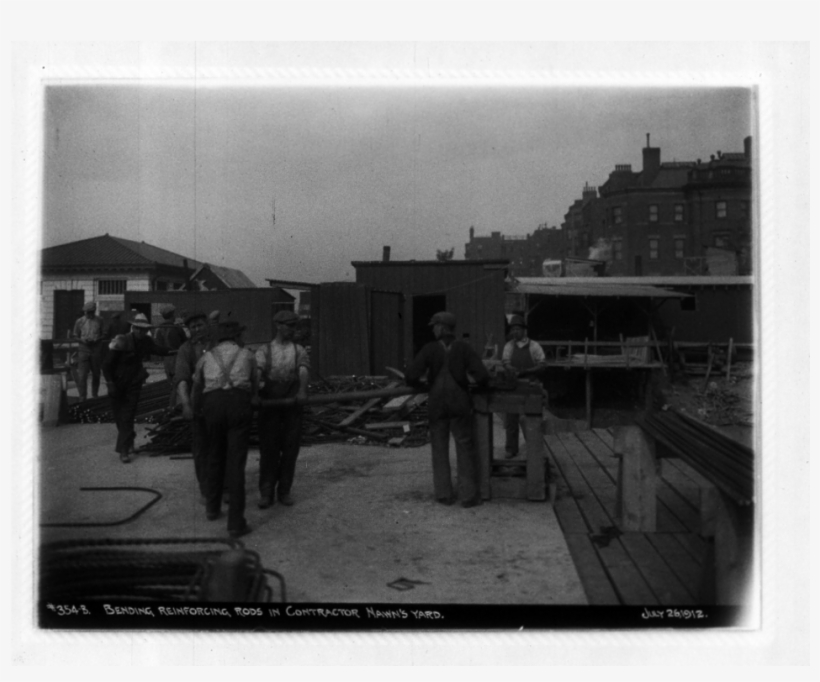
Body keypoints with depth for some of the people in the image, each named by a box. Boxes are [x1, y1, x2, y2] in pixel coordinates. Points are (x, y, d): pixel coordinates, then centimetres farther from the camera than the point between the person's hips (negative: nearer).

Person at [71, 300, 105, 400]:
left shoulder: (99, 320, 3)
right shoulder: (79, 322, 3)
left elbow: (104, 335, 9)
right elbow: (75, 336, 7)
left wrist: (97, 339, -6)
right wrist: (82, 341, -11)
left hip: (96, 349, 1)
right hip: (83, 350, -1)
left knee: (96, 374, 12)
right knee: (82, 376, -9)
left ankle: (94, 395, 29)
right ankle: (82, 398, -5)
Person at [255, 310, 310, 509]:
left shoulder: (299, 351, 11)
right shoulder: (264, 351, 8)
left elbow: (304, 371, -10)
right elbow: (257, 371, -12)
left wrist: (302, 390, -31)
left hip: (292, 405, 1)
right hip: (269, 404, -1)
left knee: (290, 448, 3)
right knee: (269, 449, -2)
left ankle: (284, 491, 15)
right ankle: (266, 493, 6)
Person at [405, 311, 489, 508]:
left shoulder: (429, 349, -9)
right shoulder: (464, 348, -8)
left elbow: (411, 376, -13)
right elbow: (481, 376, -14)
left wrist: (416, 384, 11)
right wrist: (483, 383, 10)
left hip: (437, 405, 1)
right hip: (460, 405, -1)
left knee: (440, 449, 14)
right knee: (465, 449, 8)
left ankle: (444, 494, 17)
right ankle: (468, 495, 8)